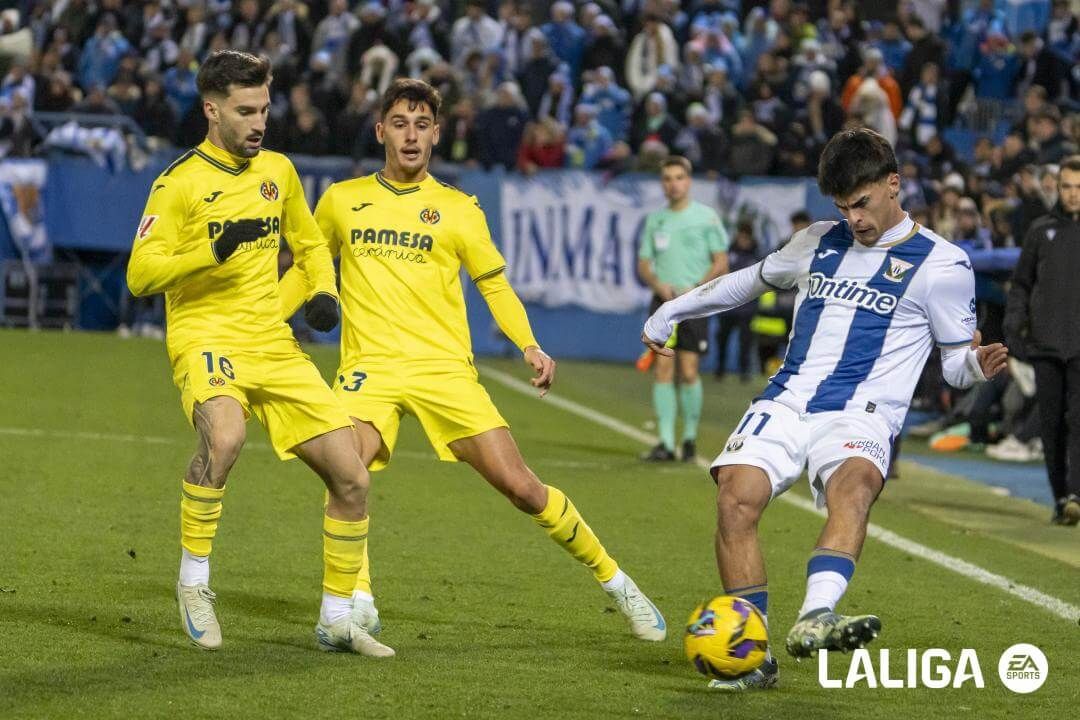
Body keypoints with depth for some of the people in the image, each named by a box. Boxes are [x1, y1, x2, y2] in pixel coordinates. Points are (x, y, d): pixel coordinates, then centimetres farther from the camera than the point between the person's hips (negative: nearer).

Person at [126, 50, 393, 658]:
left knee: (352, 480, -1)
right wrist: (213, 250, -25)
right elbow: (141, 275, -12)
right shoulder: (180, 183, -5)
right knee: (225, 436, -37)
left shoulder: (278, 170, 13)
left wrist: (324, 293, 8)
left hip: (275, 345, 6)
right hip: (206, 340, -6)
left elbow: (311, 244, 28)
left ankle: (337, 619, 15)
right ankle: (194, 579, -17)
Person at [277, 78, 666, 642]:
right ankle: (357, 602, -13)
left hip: (444, 368, -1)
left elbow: (495, 285, 11)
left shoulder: (458, 209, 7)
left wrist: (530, 347, -6)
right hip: (371, 365, 1)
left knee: (520, 486, -6)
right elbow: (306, 269, 21)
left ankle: (614, 583, 12)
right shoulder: (341, 201, 10)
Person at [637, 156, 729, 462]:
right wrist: (658, 285, -6)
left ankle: (690, 437, 9)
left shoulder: (706, 216, 1)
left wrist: (695, 289, -14)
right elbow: (643, 264, 16)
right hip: (662, 302, 3)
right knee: (662, 370, -5)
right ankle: (666, 442, -4)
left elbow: (721, 264, 0)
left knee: (688, 373, -7)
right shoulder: (655, 219, 12)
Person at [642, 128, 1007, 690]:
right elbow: (750, 280, 35)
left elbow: (955, 363, 8)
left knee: (854, 488, -38)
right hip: (785, 404, 4)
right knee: (736, 496, -23)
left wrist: (977, 365, -16)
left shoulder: (941, 265, 4)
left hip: (860, 416, -4)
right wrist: (671, 312, 41)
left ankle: (815, 618, -59)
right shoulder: (818, 244, 18)